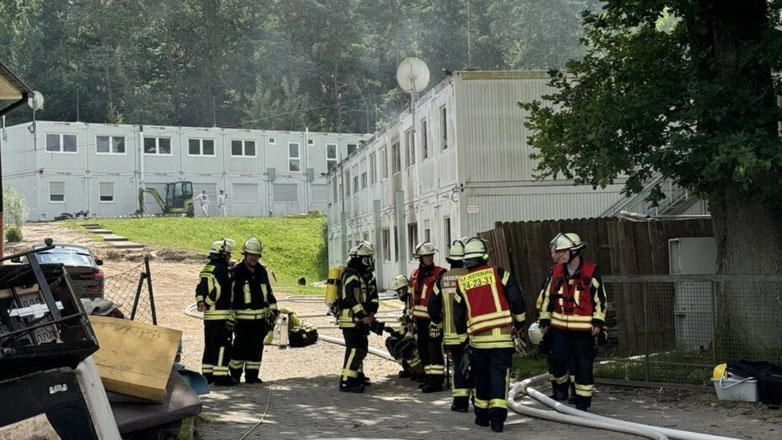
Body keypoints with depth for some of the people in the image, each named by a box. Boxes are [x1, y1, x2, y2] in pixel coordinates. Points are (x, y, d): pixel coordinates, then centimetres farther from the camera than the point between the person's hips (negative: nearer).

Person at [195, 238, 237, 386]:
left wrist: (200, 302, 0)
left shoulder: (205, 269, 16)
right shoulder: (221, 270, -14)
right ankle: (220, 375, -8)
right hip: (221, 314, -9)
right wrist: (207, 303, -8)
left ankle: (207, 374, 19)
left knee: (209, 345, 15)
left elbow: (199, 289, 12)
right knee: (223, 346, -6)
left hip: (208, 315, 9)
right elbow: (217, 291, -20)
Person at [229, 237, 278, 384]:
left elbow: (269, 291, 20)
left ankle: (252, 376, 17)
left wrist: (273, 310, 16)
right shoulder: (236, 271, -7)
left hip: (260, 317, 6)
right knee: (240, 348, -4)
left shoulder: (262, 270, 11)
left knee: (256, 348, 9)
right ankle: (235, 376, 7)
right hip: (243, 318, -6)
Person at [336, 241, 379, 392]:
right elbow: (352, 298, -23)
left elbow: (373, 295, 14)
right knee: (354, 349, -13)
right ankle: (346, 382, -13)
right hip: (350, 319, -10)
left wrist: (372, 312, -3)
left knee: (362, 348, 19)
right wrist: (363, 316, -24)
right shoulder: (351, 275, -16)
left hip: (361, 319, 10)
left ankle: (358, 375, 34)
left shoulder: (367, 275, 16)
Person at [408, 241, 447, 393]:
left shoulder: (439, 273, -6)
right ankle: (430, 377, 23)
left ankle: (436, 380, -5)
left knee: (434, 348, -8)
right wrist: (411, 316, 19)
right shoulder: (414, 274, 15)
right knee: (423, 348, 12)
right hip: (420, 318, 7)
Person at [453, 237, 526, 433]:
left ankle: (482, 415, 24)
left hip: (477, 336, 2)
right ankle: (497, 414, -12)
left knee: (481, 376, 16)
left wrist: (464, 333, 29)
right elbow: (516, 298, -5)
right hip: (502, 335, -2)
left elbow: (458, 316, 14)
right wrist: (519, 324, 9)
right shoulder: (498, 273, -1)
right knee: (499, 374, 0)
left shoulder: (461, 283, 8)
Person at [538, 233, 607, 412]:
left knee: (583, 365, 2)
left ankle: (582, 402, 12)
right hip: (560, 328, 3)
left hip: (584, 329, -3)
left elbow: (600, 298, -4)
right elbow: (547, 296, 14)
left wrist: (598, 322, -9)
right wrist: (544, 320, 13)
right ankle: (560, 387, 21)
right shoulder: (556, 271, 7)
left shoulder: (591, 272, -6)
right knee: (557, 359, -7)